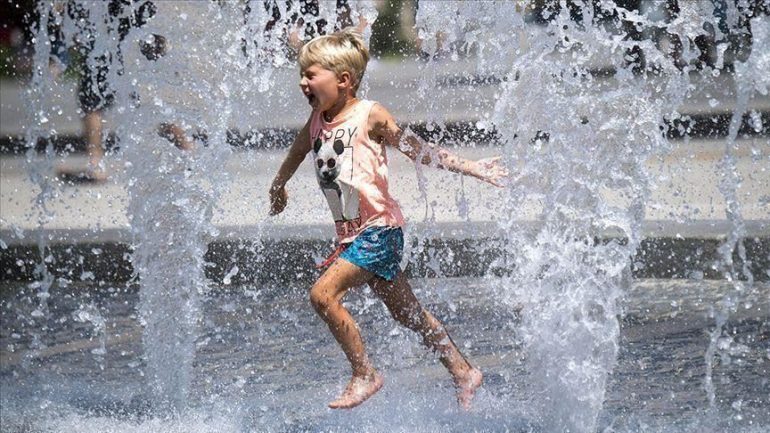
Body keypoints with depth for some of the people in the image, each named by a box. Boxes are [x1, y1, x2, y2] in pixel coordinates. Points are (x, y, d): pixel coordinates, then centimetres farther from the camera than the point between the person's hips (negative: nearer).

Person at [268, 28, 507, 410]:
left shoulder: (369, 116, -10)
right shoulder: (315, 123, 7)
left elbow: (418, 151, -5)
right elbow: (296, 154, 28)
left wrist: (470, 167, -6)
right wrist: (278, 187, 43)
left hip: (379, 228, -7)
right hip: (351, 234, 7)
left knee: (323, 293, -20)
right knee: (409, 314, 13)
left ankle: (364, 375, -11)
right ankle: (464, 373, 25)